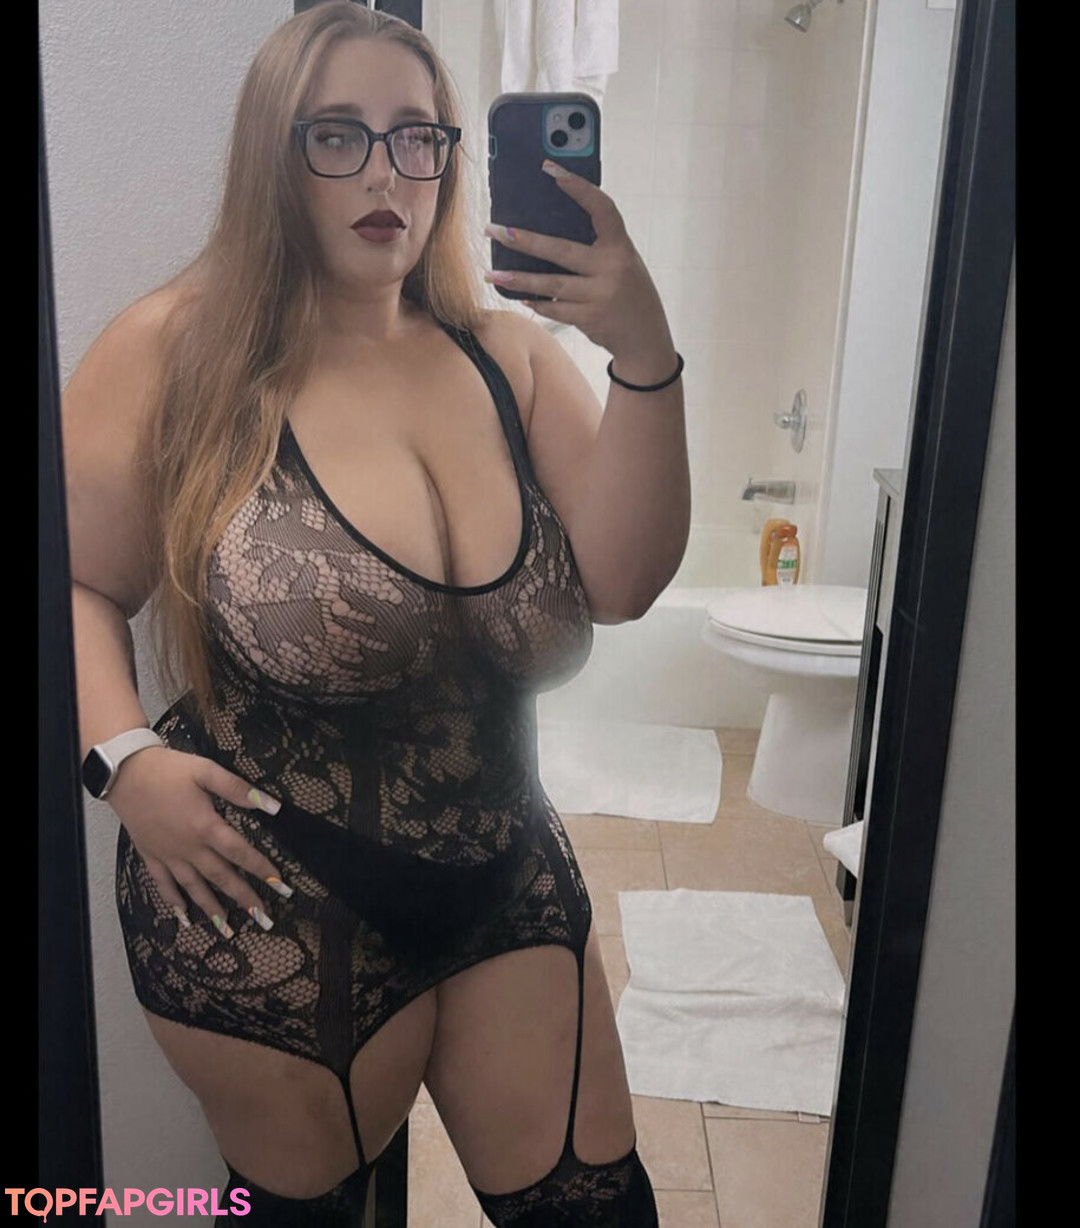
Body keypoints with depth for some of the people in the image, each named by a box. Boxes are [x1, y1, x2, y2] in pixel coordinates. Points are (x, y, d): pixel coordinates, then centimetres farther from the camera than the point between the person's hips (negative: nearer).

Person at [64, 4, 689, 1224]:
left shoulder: (511, 358, -1)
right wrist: (123, 758, -18)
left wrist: (644, 353, -22)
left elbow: (620, 582, -11)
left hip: (509, 880, 4)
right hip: (271, 907, -3)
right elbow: (78, 585, -3)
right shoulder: (177, 354, -10)